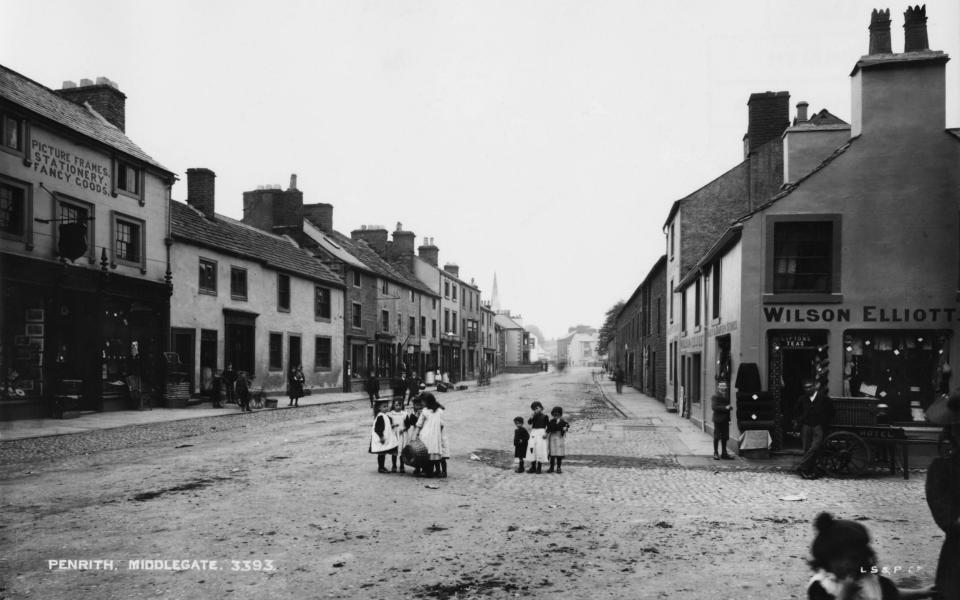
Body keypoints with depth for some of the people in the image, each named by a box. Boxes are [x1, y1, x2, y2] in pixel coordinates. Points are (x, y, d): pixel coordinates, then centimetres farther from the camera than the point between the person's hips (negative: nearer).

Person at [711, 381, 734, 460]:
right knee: (717, 437, 0)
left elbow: (728, 406, 19)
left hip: (725, 420, 6)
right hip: (718, 419, -6)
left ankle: (724, 453, 18)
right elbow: (714, 407, -18)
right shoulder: (715, 397, -7)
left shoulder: (727, 396, 14)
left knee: (725, 437, 9)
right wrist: (725, 408, -22)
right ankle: (716, 453, 7)